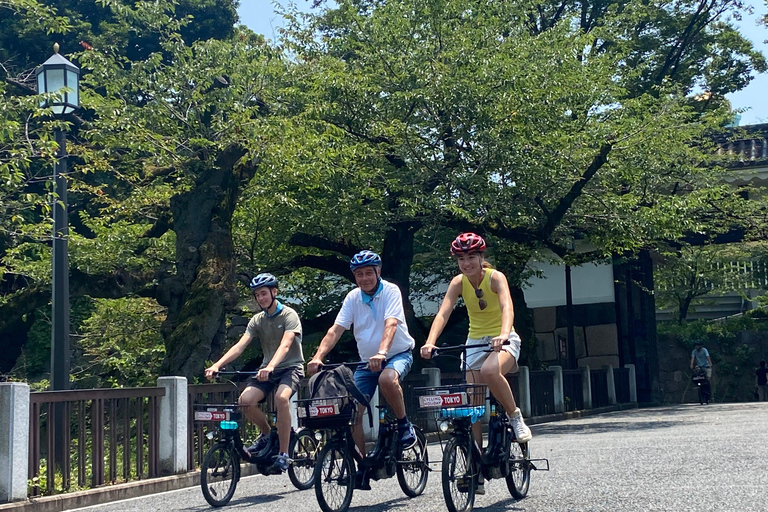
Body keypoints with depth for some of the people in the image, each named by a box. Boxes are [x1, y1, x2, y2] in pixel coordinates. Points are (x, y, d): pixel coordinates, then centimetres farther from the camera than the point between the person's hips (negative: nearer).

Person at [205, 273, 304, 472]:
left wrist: (271, 366, -45)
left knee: (281, 397, -36)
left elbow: (285, 345, -27)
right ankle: (266, 433, 8)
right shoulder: (257, 320, 4)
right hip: (267, 369, 5)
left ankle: (283, 453, -25)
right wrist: (217, 365, -24)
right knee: (245, 400, -22)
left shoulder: (289, 315, -10)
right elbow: (240, 346, -8)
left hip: (291, 367, -5)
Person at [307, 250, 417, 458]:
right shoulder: (353, 297, -1)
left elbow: (391, 324, -29)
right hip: (367, 361, 5)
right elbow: (335, 330, -8)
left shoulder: (390, 291, -13)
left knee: (387, 379, -38)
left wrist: (381, 353, -46)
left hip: (398, 354, -5)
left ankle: (404, 424, -15)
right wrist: (317, 357, -24)